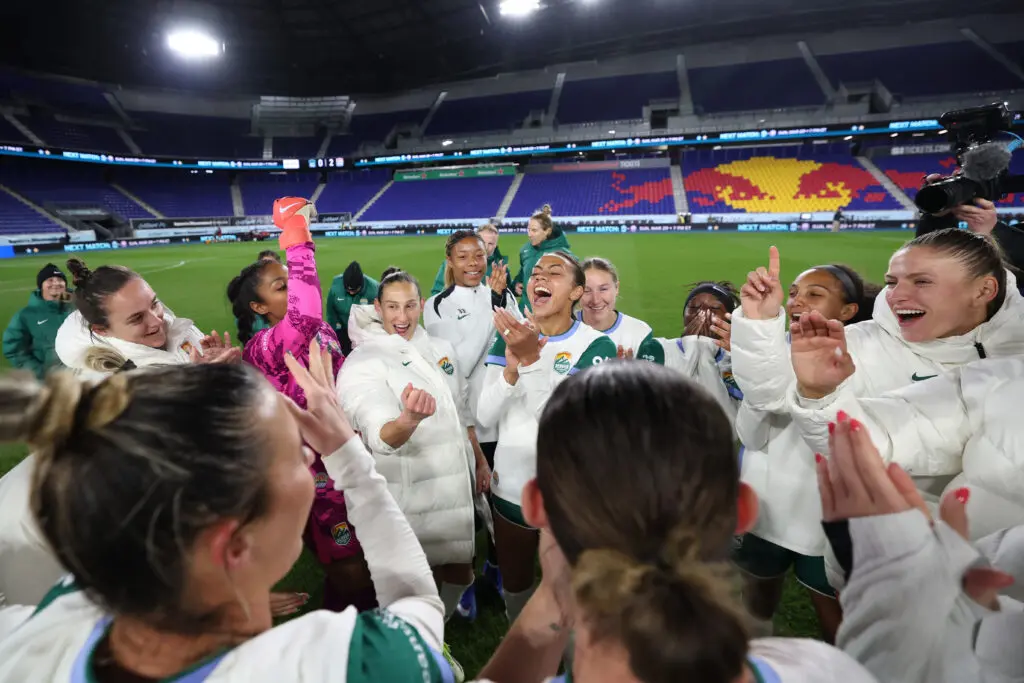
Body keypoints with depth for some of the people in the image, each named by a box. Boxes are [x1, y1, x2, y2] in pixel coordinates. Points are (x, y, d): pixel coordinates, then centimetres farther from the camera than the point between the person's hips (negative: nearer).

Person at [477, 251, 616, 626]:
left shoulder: (597, 345, -13)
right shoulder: (509, 336, -1)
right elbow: (485, 417, -8)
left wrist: (532, 360, -33)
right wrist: (511, 370, -25)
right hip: (511, 486, 4)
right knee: (514, 584, 24)